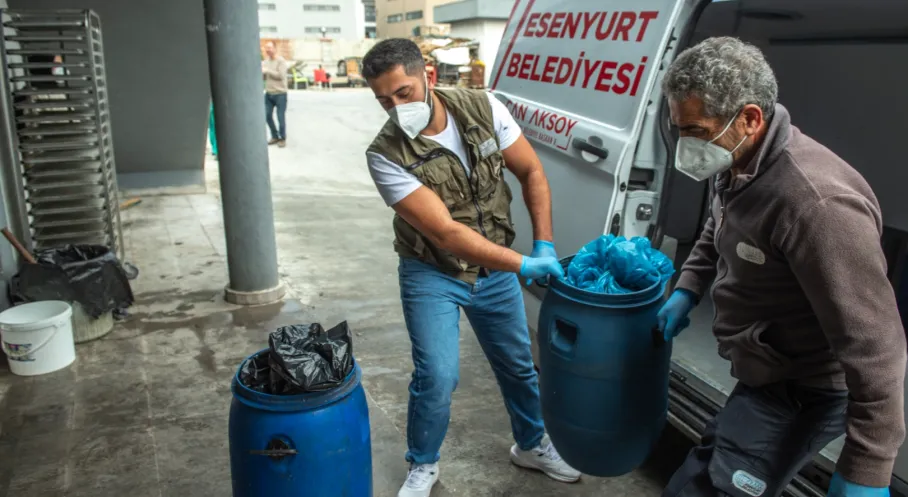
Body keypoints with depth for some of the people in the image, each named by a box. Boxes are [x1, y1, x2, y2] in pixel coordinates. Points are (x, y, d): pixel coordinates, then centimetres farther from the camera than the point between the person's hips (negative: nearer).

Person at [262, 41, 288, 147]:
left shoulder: (281, 61, -8)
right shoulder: (265, 61, 11)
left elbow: (281, 75, -19)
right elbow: (262, 77, 13)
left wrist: (267, 70, -15)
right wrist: (260, 71, -7)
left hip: (280, 93, -6)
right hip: (268, 93, 7)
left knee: (281, 117, 0)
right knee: (267, 116, 8)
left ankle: (283, 138, 14)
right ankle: (275, 136, 25)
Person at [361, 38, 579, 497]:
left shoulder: (483, 109, -14)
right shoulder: (385, 155, -24)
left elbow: (532, 173, -4)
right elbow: (445, 233, -29)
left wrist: (544, 246, -11)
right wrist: (524, 265, -31)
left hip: (493, 268, 4)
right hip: (432, 274, -3)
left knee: (518, 364, 15)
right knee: (437, 377, -10)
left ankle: (532, 445, 42)